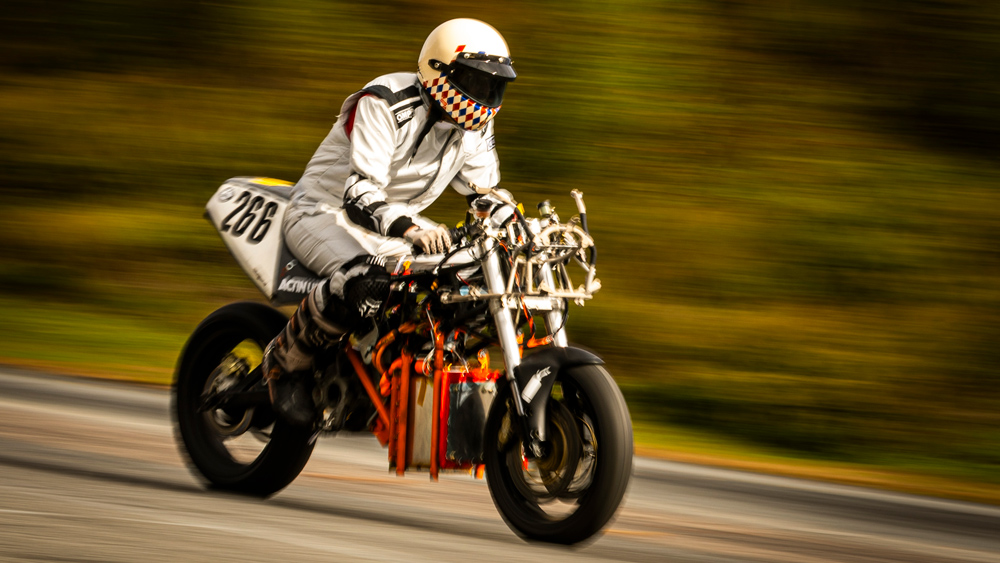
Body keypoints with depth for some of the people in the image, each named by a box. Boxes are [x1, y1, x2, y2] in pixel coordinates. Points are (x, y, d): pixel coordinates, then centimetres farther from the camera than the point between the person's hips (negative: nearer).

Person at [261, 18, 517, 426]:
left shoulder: (475, 126, -1)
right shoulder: (385, 105, -25)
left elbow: (487, 195, 9)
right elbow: (360, 193, -35)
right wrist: (407, 228, -55)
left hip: (400, 218, 8)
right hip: (327, 213, -8)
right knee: (366, 281, -39)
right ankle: (285, 361, -17)